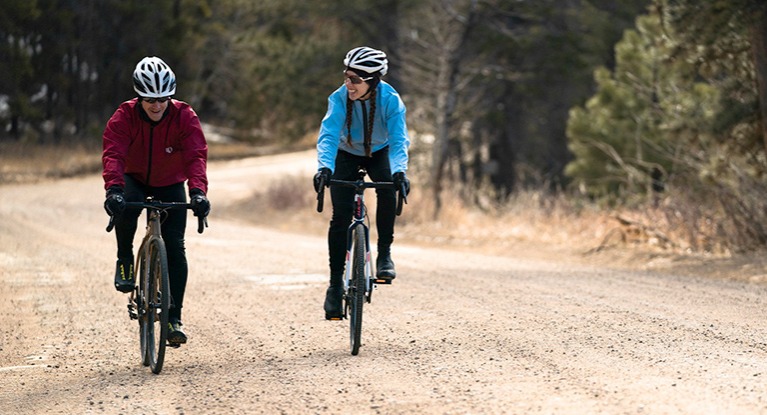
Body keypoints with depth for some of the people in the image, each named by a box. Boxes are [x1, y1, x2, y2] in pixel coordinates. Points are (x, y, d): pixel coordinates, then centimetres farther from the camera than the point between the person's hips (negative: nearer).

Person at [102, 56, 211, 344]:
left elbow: (196, 155, -34)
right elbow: (113, 153, -34)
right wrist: (114, 189, -53)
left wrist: (198, 191, -51)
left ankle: (174, 318, -5)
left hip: (170, 184, 1)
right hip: (135, 178, -1)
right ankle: (125, 260, -10)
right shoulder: (125, 116, -23)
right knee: (126, 206, -36)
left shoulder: (184, 117, -23)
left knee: (175, 246, -11)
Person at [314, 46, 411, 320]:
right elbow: (328, 135, -37)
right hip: (347, 155, 0)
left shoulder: (390, 100, -29)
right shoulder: (340, 98, -28)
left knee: (388, 189, -32)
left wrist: (399, 171, -54)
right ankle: (335, 283, -3)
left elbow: (398, 139, -36)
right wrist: (324, 167, -55)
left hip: (379, 153, 0)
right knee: (340, 217, -12)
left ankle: (384, 254, -15)